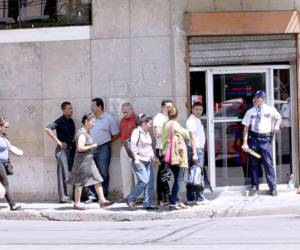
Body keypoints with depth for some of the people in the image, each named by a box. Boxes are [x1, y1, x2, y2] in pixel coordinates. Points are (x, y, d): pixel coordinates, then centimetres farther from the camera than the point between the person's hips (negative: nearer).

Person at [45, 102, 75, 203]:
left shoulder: (71, 121, 12)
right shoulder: (60, 121, -11)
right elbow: (47, 129, -21)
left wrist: (73, 144, 10)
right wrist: (58, 141, -19)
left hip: (71, 149, 8)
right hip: (62, 149, -8)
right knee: (63, 173, -5)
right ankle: (63, 197, -3)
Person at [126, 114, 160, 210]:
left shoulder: (147, 133, 18)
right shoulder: (137, 132, -7)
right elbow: (133, 145, -14)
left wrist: (153, 157, 22)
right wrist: (136, 158, -21)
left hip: (147, 161, 9)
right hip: (139, 161, -9)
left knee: (150, 182, 1)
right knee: (144, 181, -17)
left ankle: (147, 203, 4)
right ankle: (130, 199, -2)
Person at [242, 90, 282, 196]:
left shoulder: (270, 109, 1)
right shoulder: (250, 111, 1)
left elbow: (279, 117, 21)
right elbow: (246, 127, 0)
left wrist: (277, 125, 1)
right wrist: (245, 143, -6)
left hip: (266, 139, -1)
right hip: (254, 139, 1)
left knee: (268, 164, -2)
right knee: (254, 164, 8)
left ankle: (273, 187, 7)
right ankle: (254, 186, 20)